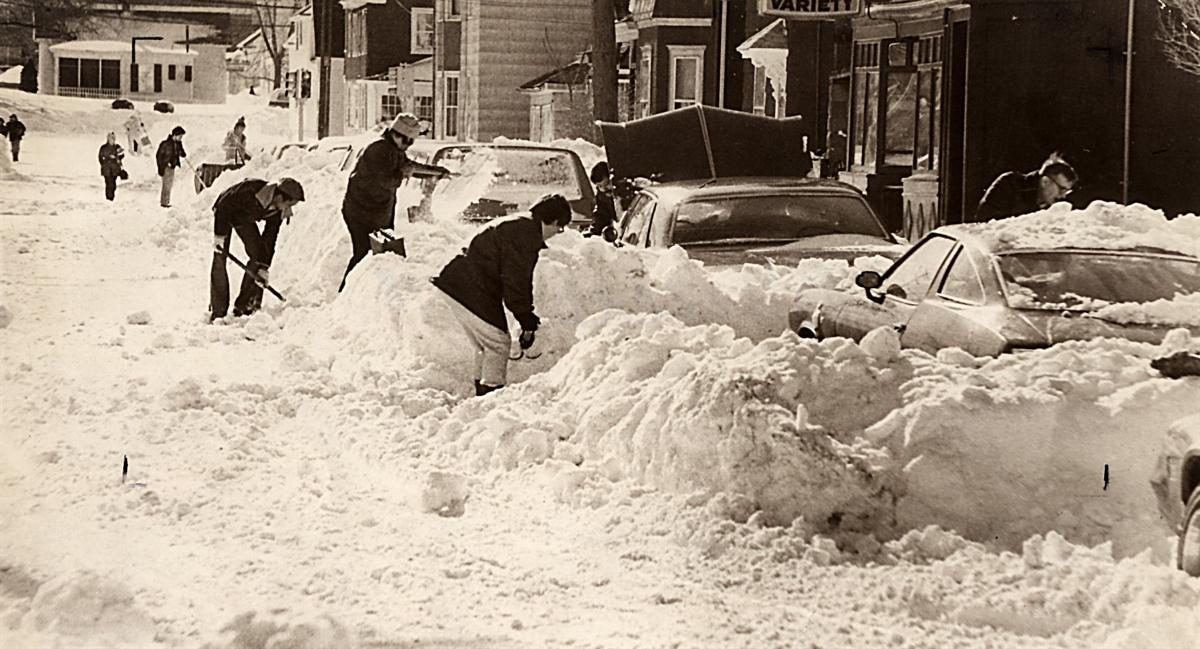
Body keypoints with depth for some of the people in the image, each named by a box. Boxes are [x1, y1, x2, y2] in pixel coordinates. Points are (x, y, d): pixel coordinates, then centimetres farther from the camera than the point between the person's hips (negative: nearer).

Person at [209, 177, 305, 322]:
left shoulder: (279, 211, -20)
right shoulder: (249, 192, -40)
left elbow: (269, 238, -12)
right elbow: (222, 206, -30)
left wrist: (264, 267, -13)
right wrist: (219, 235, -28)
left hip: (245, 218, 6)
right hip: (224, 213, -6)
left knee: (258, 256, -6)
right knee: (220, 257, -15)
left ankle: (244, 306, 3)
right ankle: (217, 311, -12)